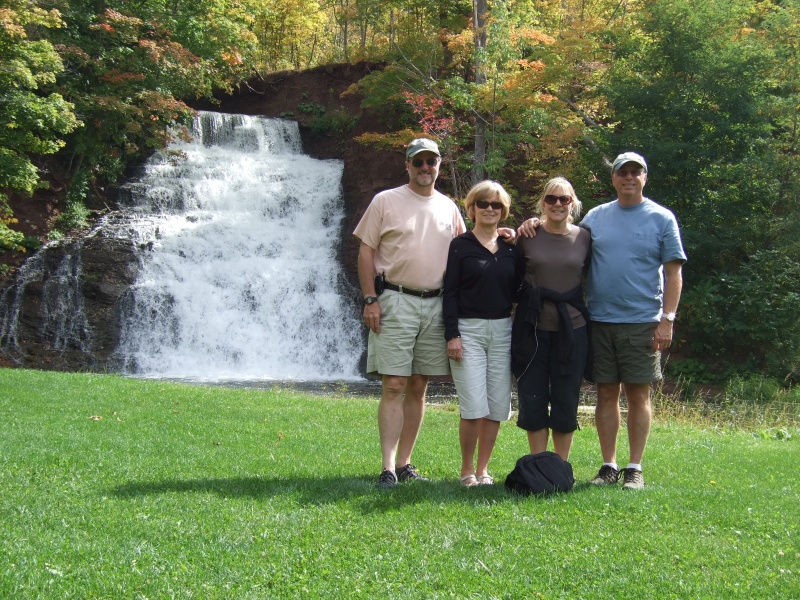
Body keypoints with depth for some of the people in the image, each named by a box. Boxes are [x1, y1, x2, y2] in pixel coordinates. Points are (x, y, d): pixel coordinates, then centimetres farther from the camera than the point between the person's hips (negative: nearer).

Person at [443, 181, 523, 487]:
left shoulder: (511, 248, 11)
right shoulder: (461, 246, 0)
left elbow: (518, 290, 13)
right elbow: (450, 293, -4)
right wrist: (452, 334, -11)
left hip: (502, 330, 4)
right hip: (468, 329, -4)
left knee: (497, 406, 3)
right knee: (473, 407, -9)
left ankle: (483, 470, 15)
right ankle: (467, 470, 5)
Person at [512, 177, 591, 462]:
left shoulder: (584, 237, 3)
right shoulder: (527, 235, 0)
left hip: (572, 329, 1)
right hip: (533, 329, 0)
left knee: (566, 404, 6)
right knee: (533, 401, 3)